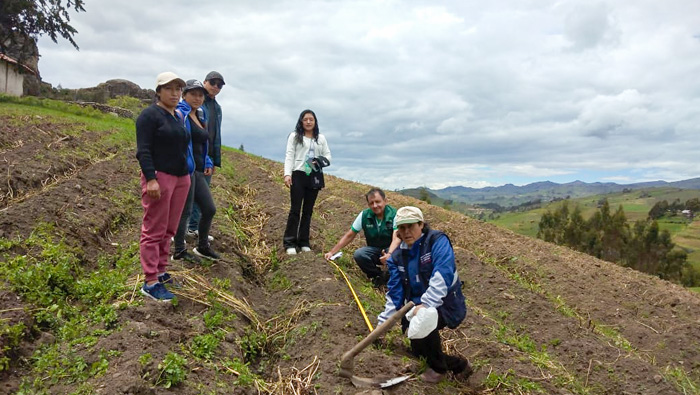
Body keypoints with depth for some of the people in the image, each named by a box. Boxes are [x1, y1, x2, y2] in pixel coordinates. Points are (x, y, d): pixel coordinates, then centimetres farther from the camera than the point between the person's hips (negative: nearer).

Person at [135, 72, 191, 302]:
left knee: (169, 230, 11)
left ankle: (160, 272, 20)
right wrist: (150, 179, -22)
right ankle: (151, 283, -1)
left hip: (181, 178, 8)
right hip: (160, 177, -8)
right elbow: (143, 150, -13)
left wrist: (186, 175, 21)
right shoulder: (150, 115, -6)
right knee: (154, 231, -5)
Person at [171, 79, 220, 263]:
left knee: (209, 209, 13)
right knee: (185, 211, -1)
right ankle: (179, 252, 14)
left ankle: (202, 247, 29)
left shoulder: (200, 117, 18)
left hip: (198, 171, 9)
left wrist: (207, 163, 16)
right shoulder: (179, 114, -10)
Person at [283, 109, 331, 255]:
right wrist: (287, 174, -14)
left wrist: (320, 162, -9)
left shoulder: (321, 138, 16)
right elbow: (289, 156, 0)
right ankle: (290, 243, -3)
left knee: (308, 210, 6)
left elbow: (327, 155, 15)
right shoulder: (294, 136, 7)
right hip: (298, 175, -3)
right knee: (295, 209, -7)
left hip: (314, 177, 3)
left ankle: (304, 242, 12)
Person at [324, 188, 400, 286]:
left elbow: (396, 238, -29)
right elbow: (349, 236, 1)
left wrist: (389, 254, -49)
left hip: (391, 249, -3)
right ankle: (379, 275, -6)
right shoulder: (364, 215, -5)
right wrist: (332, 252, -3)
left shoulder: (394, 214, -16)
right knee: (358, 254, -28)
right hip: (374, 250, 3)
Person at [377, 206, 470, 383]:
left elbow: (442, 276, -31)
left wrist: (426, 305, -40)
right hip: (417, 307, 7)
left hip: (446, 304, -7)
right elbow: (395, 292, 0)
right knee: (418, 350, 2)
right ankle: (458, 365, 30)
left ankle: (438, 367, -5)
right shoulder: (397, 256, 1)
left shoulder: (437, 241, -17)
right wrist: (383, 322, -8)